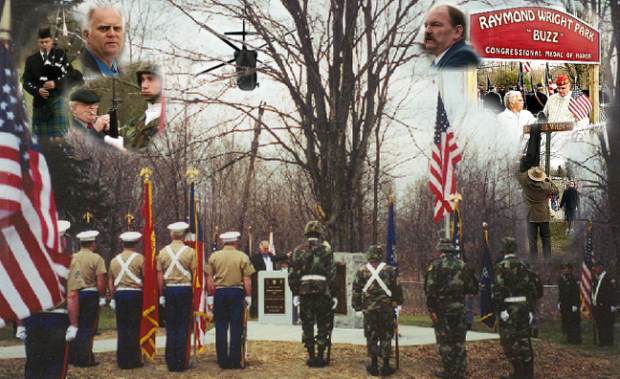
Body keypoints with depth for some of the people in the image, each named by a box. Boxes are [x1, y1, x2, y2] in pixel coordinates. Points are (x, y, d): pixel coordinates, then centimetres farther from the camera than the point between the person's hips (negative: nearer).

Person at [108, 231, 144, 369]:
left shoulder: (115, 260, 11)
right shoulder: (139, 258, -3)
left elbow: (111, 282, 12)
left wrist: (112, 299, 18)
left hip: (119, 294, 4)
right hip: (135, 294, -4)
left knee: (122, 328, 8)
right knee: (134, 328, 1)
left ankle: (122, 360, 11)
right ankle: (133, 360, 1)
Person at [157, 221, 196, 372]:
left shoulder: (163, 252, 4)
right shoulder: (190, 252, -3)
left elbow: (160, 276, 4)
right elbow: (195, 274, -4)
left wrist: (162, 295, 10)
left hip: (169, 290, 2)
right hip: (185, 289, -2)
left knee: (170, 327, 8)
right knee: (183, 327, 2)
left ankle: (171, 362, 9)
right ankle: (181, 363, 1)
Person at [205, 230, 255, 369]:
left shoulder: (214, 256, 3)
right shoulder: (242, 257, -2)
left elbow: (209, 279, 2)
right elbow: (247, 280, -5)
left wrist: (210, 296, 9)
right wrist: (248, 296, 2)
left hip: (219, 293, 2)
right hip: (237, 292, -1)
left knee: (221, 327, 7)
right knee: (236, 327, 3)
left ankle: (222, 361, 8)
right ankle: (235, 361, 3)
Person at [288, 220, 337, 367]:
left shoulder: (298, 250, 5)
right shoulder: (326, 250, -2)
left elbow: (292, 274, 3)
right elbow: (332, 274, -6)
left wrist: (295, 293, 8)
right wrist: (333, 294, -1)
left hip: (304, 292, 2)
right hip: (323, 292, -2)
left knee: (307, 325, 8)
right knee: (323, 325, 7)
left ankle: (311, 356, 9)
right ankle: (320, 356, 5)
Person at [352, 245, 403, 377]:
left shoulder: (362, 270, 0)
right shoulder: (390, 270, -3)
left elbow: (356, 290, 3)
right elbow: (397, 288, 3)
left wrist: (356, 305, 13)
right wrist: (398, 303, 17)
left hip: (369, 309, 1)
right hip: (387, 308, -1)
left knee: (371, 337, 9)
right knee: (386, 336, 7)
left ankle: (374, 365, 12)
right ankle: (386, 366, 7)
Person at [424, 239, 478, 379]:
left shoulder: (436, 265, -7)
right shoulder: (463, 265, 6)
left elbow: (430, 289, -14)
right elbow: (473, 287, 7)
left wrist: (431, 309, -11)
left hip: (442, 309, -4)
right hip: (459, 308, 4)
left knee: (445, 341, 3)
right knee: (459, 341, 11)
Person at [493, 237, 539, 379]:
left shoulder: (501, 266, -8)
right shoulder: (523, 266, 11)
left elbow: (498, 289, -17)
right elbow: (531, 288, 10)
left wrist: (501, 309, -17)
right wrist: (530, 309, 12)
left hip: (509, 307, -6)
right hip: (524, 306, 6)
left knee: (509, 340, -2)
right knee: (524, 340, 11)